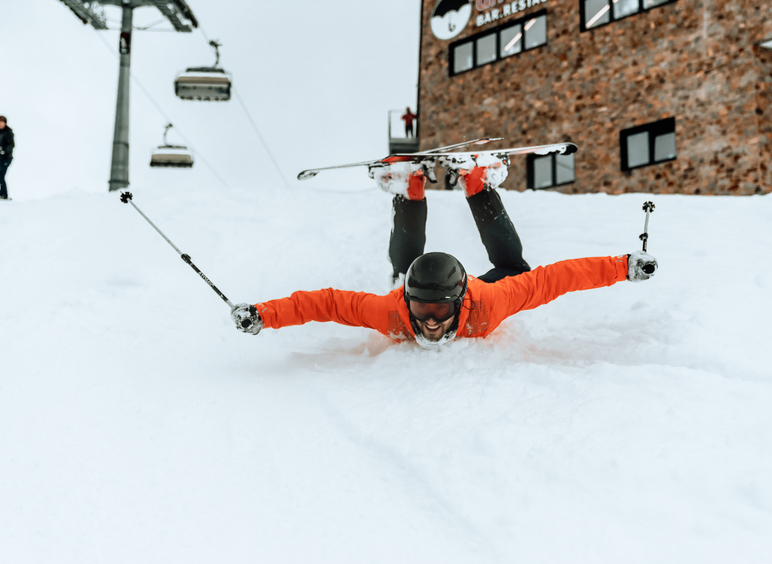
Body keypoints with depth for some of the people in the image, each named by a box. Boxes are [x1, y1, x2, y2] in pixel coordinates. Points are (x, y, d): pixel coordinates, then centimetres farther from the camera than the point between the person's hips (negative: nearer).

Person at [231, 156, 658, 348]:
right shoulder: (391, 312, -47)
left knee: (514, 267, 25)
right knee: (405, 266, 34)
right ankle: (408, 190, 38)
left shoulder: (487, 304, -48)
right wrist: (263, 315, -50)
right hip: (412, 285, 1)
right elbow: (326, 303, -43)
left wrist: (625, 268, -45)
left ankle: (478, 183, 28)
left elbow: (552, 279, -45)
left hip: (475, 293, 0)